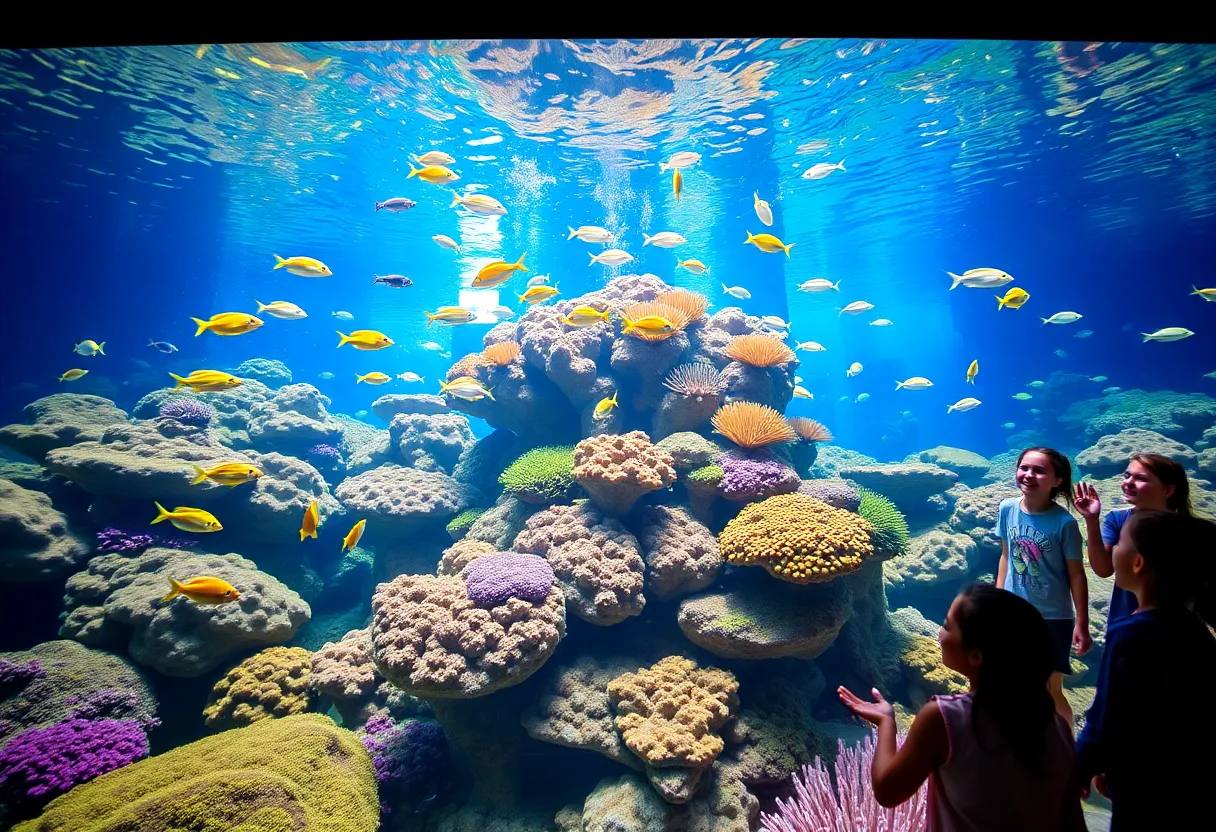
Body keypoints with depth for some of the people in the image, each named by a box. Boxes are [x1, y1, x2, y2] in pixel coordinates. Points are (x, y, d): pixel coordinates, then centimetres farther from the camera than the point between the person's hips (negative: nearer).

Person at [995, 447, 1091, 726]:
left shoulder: (1064, 522, -16)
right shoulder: (1008, 509, -5)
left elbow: (1076, 574, -10)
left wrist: (1082, 624, -9)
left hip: (1053, 618, -4)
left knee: (1051, 692, 5)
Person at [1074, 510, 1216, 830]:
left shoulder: (1131, 634, -26)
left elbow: (1104, 725, -21)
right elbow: (1164, 719, 8)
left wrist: (1078, 771, -2)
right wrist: (1109, 767, 16)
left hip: (1144, 801, -7)